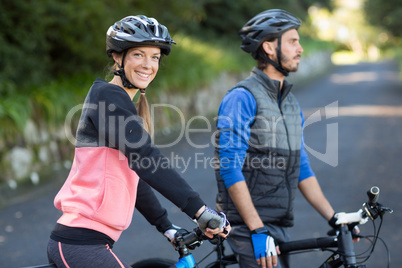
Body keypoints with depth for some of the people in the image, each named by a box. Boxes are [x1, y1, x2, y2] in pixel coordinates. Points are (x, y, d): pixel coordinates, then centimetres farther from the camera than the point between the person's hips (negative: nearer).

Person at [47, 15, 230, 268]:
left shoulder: (121, 104, 19)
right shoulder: (109, 96, -11)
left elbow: (134, 177, 22)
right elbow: (147, 162, -21)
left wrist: (167, 227, 19)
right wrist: (200, 210, -24)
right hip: (81, 245, -10)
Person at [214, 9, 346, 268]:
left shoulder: (291, 102, 14)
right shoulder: (241, 98, -11)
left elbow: (302, 168, 17)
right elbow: (230, 169, -18)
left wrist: (334, 218, 9)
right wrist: (258, 231, -22)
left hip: (280, 225, 8)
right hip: (249, 226, -8)